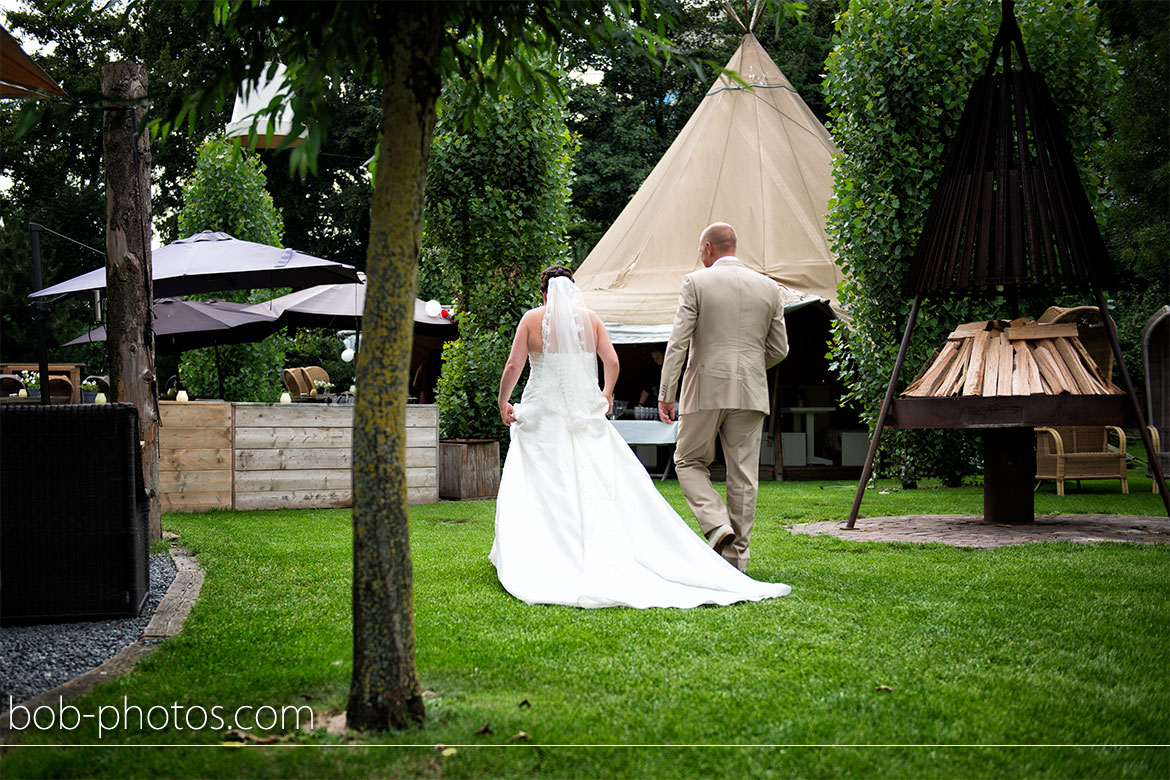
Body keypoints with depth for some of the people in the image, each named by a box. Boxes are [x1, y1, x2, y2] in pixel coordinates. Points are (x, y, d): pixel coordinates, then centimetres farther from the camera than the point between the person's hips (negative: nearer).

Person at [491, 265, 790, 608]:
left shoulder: (532, 319, 2)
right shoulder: (590, 318, 8)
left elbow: (513, 366, -3)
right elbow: (611, 361, 4)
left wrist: (503, 403, 9)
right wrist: (606, 394, 20)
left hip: (544, 412, -2)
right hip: (587, 412, 2)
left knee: (539, 491, 0)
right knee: (600, 489, 2)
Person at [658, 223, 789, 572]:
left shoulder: (696, 283, -4)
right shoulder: (769, 287, 7)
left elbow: (678, 343, -8)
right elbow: (779, 349, 10)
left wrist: (666, 394, -4)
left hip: (706, 389, -3)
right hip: (751, 392, 3)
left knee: (690, 461, 12)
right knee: (743, 474, 6)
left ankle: (717, 523, -8)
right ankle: (736, 554, 8)